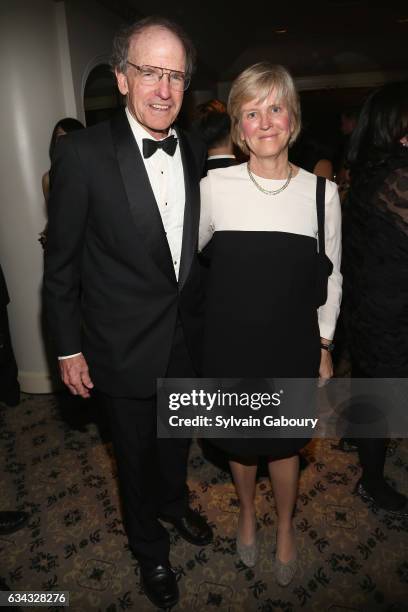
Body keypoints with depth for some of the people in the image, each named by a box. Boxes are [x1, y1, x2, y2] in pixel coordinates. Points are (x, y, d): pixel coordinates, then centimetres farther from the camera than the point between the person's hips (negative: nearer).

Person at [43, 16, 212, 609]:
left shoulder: (196, 153, 0)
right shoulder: (82, 153, -16)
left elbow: (198, 245, 8)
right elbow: (60, 263, -11)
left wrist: (203, 319, 9)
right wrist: (68, 348, -8)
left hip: (186, 338, 5)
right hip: (126, 348, -4)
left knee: (177, 438, 26)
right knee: (136, 453, 18)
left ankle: (175, 502, 58)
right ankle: (150, 549, 47)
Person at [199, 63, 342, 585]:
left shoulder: (322, 192, -5)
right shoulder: (215, 186, -8)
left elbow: (331, 277, 5)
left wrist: (323, 346, 7)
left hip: (293, 347, 0)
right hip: (230, 346, 0)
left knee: (285, 445, 17)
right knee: (241, 442, 20)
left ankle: (284, 527, 48)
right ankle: (247, 513, 52)